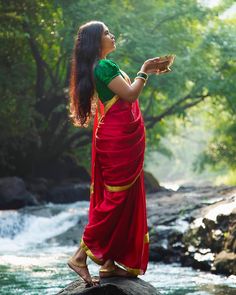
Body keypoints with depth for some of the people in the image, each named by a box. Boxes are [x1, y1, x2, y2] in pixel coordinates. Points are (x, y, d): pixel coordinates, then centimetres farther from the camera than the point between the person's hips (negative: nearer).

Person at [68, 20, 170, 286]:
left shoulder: (104, 66, 17)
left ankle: (109, 262, 10)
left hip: (121, 141, 10)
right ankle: (81, 255, -9)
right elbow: (129, 95, -17)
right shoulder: (104, 66, -14)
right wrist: (144, 71, -8)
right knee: (117, 198, -10)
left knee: (124, 199, 9)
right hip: (119, 139, -10)